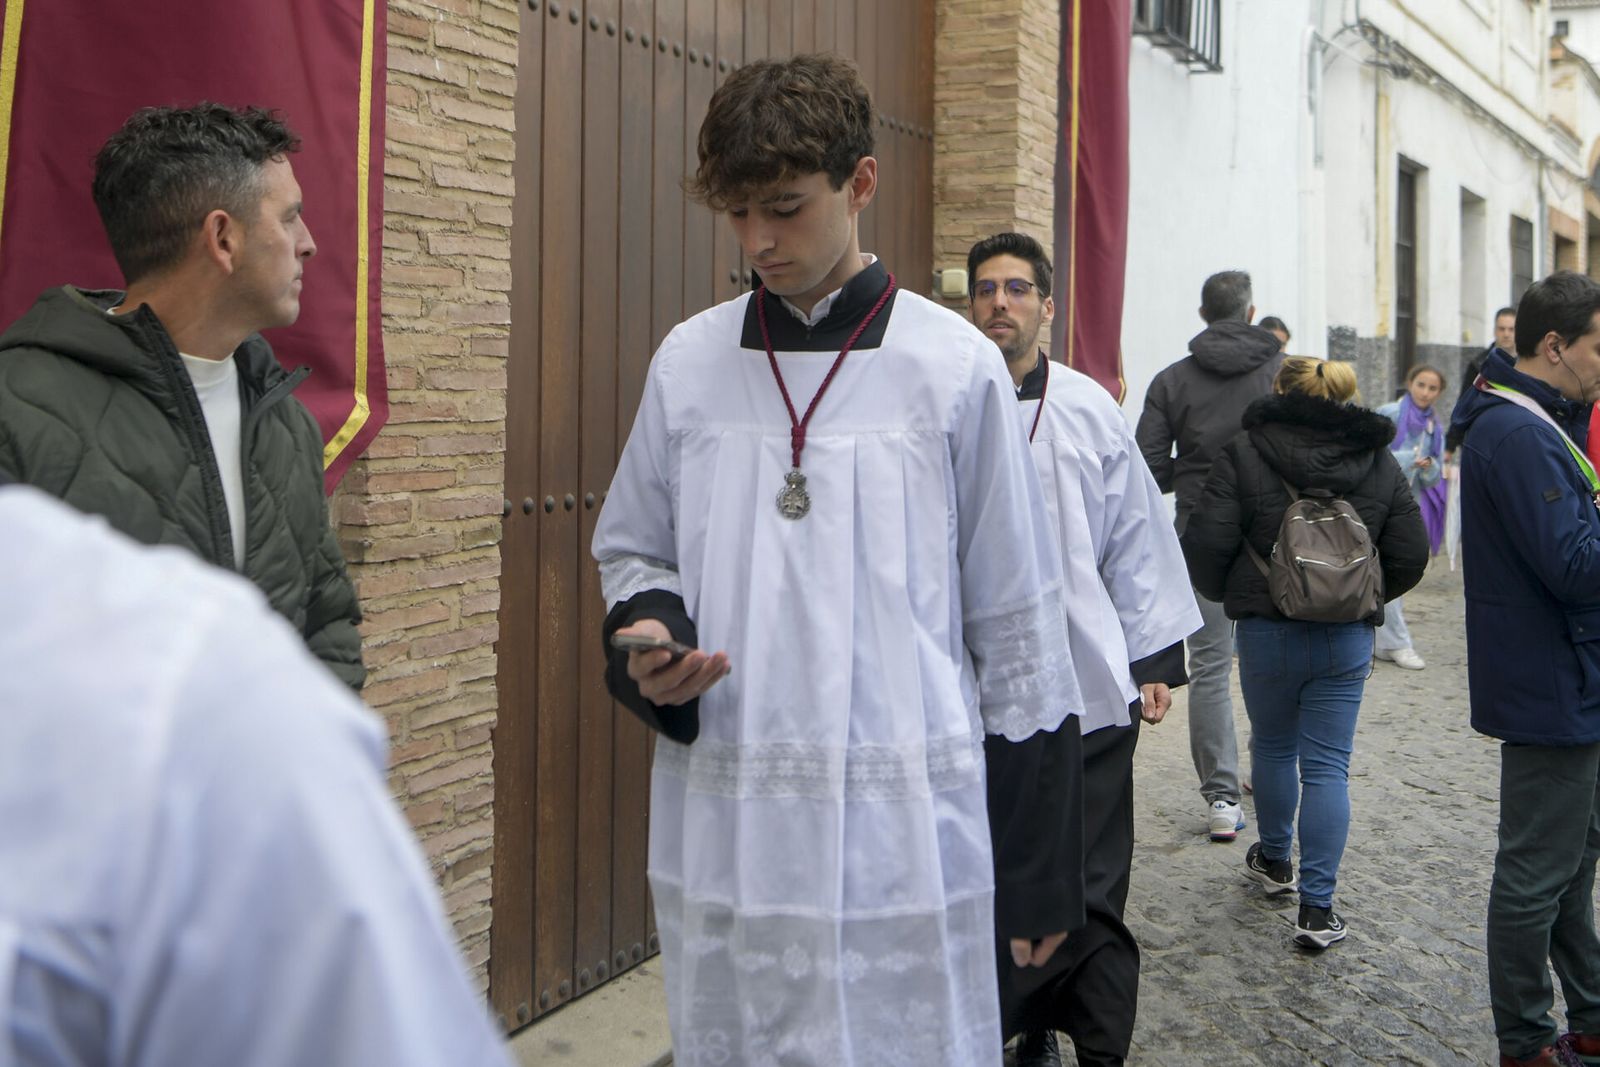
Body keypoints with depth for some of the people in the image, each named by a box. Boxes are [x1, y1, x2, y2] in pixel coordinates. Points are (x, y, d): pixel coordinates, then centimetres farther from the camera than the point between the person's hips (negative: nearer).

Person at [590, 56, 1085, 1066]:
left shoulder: (956, 366, -2)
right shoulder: (689, 361, 5)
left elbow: (1015, 629, 0)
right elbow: (633, 552, 18)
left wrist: (1041, 868, 1)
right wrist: (647, 637, -6)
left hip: (902, 837, -2)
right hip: (722, 831, 3)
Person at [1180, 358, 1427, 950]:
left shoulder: (1244, 455, -7)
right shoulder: (1380, 463, 4)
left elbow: (1207, 543, -13)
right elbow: (1410, 556, 3)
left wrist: (1225, 592, 8)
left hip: (1267, 632, -1)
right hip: (1348, 637, 2)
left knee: (1273, 746, 21)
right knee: (1328, 767, 4)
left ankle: (1275, 860, 40)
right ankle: (1317, 908, 0)